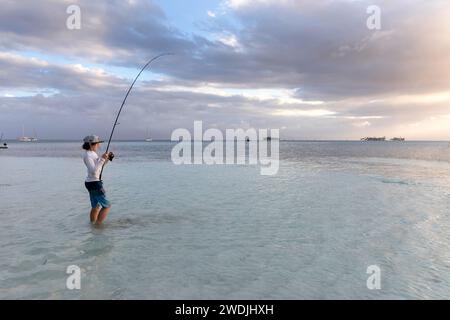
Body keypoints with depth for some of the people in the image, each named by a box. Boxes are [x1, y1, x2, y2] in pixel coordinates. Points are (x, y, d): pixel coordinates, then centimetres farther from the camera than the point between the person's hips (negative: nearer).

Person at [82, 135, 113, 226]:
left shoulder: (92, 153, 11)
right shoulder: (87, 155, -16)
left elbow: (99, 167, 21)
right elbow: (93, 171, -25)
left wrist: (107, 159, 7)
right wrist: (102, 159, -25)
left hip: (92, 183, 10)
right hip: (94, 183, -10)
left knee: (95, 206, 18)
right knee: (106, 206, -4)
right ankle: (97, 225, -2)